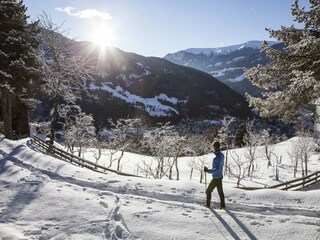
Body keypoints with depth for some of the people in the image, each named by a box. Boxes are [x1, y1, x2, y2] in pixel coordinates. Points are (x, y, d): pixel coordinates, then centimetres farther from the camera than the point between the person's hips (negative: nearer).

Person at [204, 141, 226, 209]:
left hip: (216, 178, -8)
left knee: (208, 191, 10)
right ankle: (223, 205, 25)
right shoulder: (222, 155, 0)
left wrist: (208, 170, -34)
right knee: (220, 192, 18)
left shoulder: (217, 157, -29)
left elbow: (217, 170, -33)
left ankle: (208, 204, 21)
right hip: (220, 176, 8)